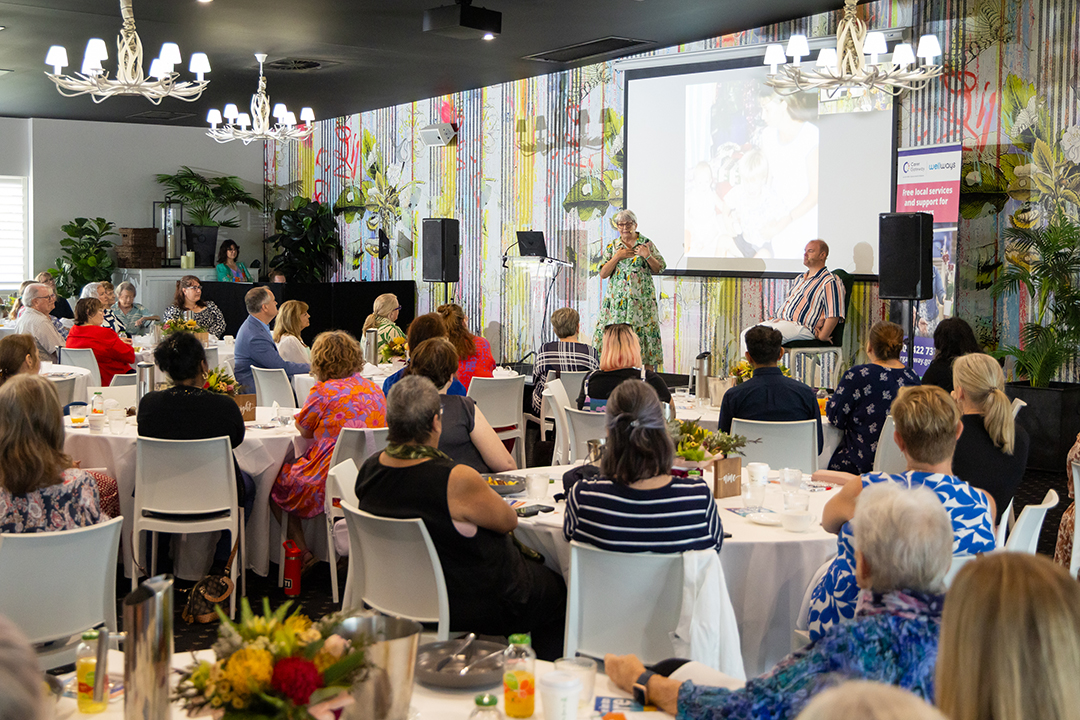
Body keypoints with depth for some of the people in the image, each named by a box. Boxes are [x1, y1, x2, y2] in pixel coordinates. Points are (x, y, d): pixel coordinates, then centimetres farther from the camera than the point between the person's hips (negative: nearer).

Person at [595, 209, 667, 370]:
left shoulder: (646, 243, 5)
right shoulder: (612, 246, 11)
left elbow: (660, 269, 4)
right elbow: (603, 274, 3)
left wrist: (648, 256, -13)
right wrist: (617, 256, -7)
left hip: (642, 301, -2)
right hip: (616, 301, 2)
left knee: (647, 336, -6)